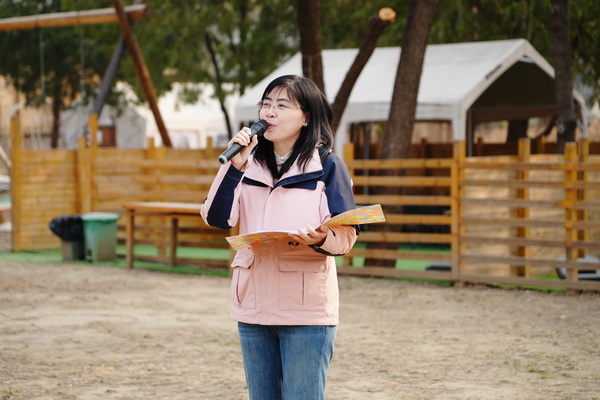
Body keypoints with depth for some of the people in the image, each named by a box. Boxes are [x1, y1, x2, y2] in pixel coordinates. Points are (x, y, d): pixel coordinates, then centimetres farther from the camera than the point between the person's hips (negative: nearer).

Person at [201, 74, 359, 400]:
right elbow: (217, 218, -2)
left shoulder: (327, 166, -2)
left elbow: (346, 236, -7)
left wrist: (321, 239, -29)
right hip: (254, 304, 5)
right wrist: (234, 165, -11)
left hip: (306, 308, -5)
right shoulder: (250, 164, 10)